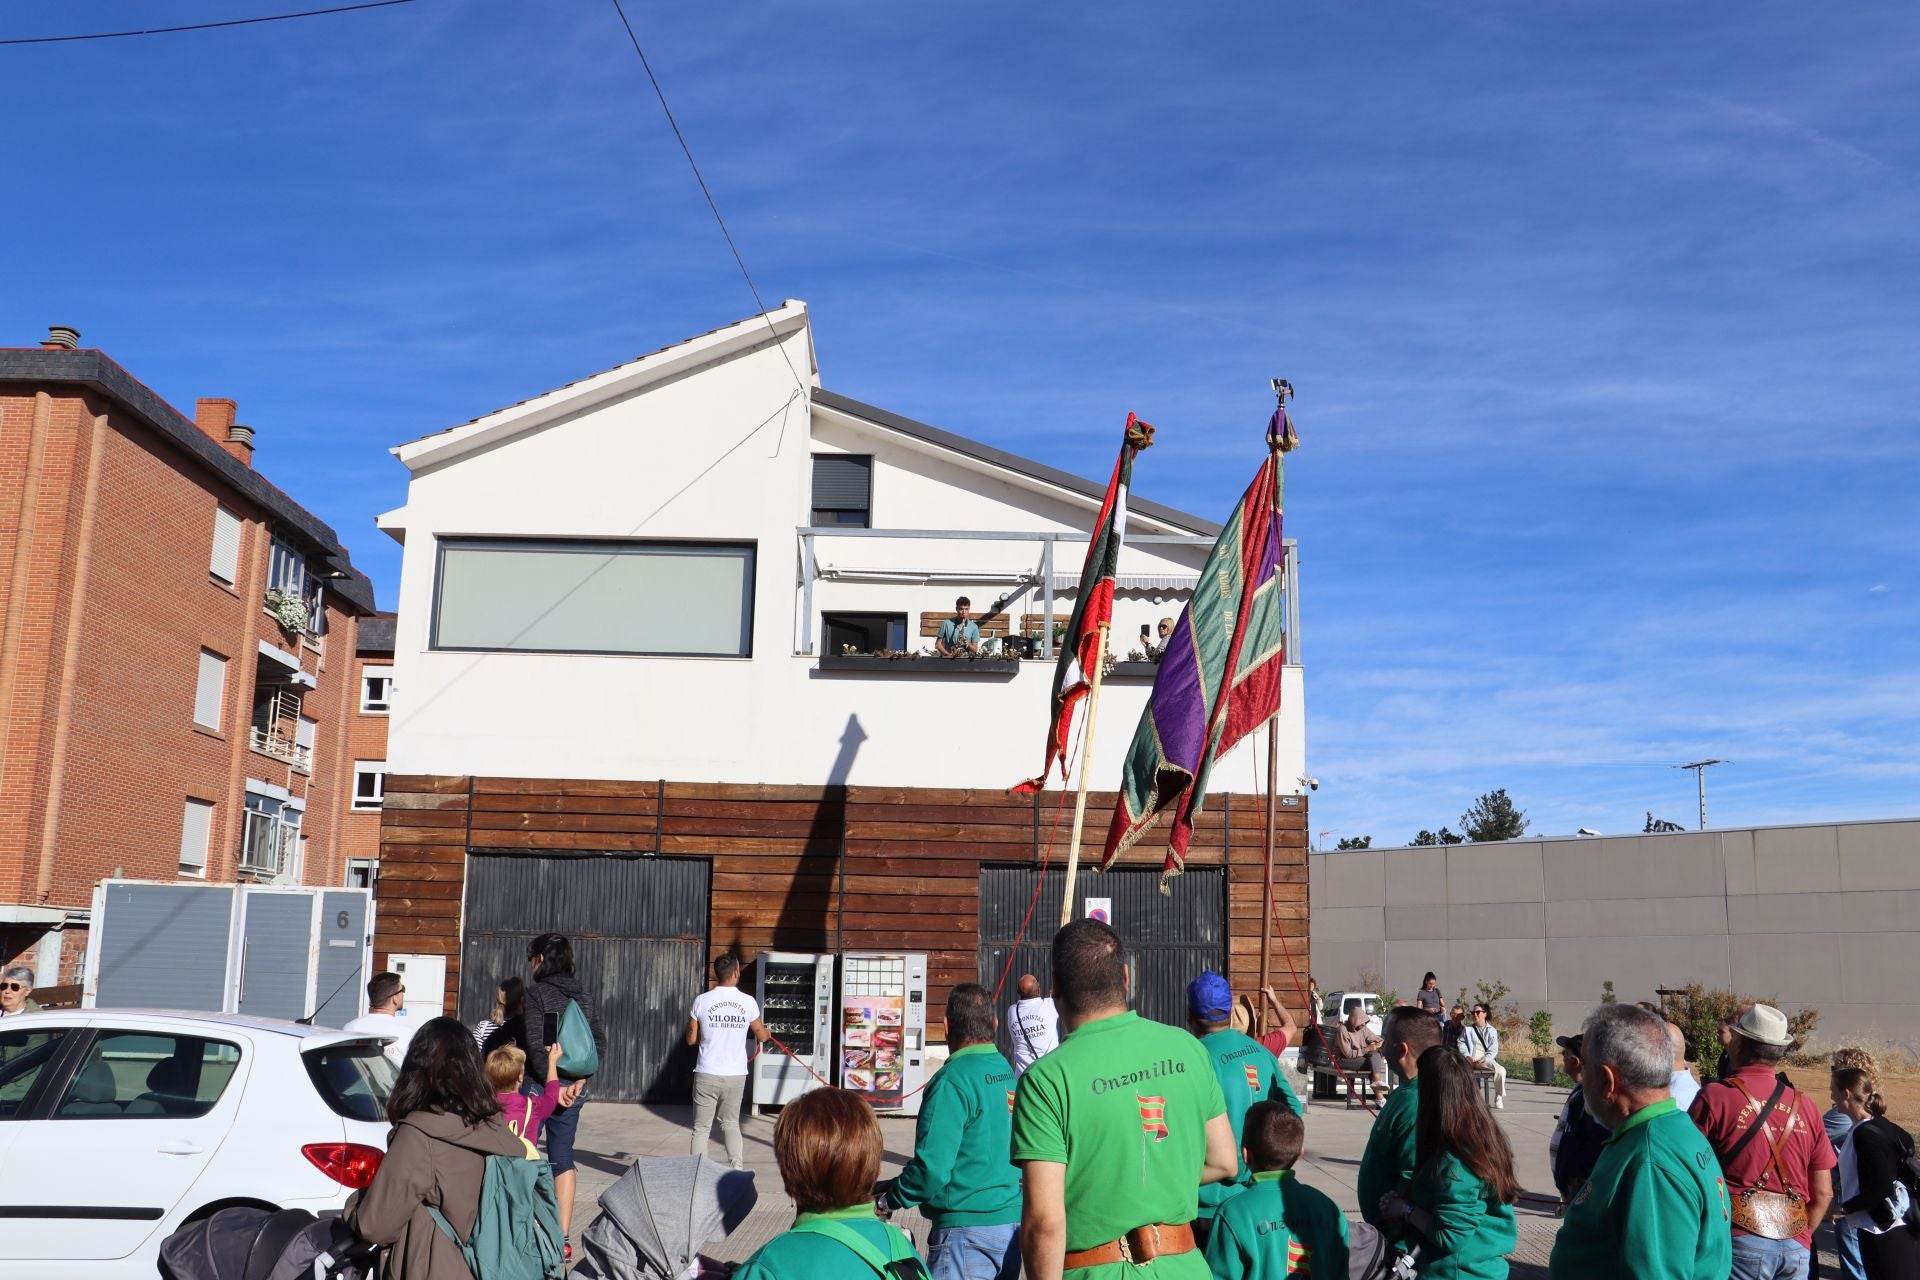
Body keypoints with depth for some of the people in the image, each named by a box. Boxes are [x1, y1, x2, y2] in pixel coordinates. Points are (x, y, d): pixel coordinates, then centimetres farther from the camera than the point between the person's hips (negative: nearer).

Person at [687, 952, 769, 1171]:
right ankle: (737, 1170, 7)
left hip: (707, 1074, -1)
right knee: (731, 1124, 17)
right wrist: (768, 1031, 32)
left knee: (701, 1128, 9)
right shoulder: (748, 1002, -4)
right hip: (736, 1075, 1)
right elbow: (762, 1036, 8)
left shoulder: (702, 1000, -7)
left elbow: (691, 1039, 2)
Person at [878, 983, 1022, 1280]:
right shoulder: (1009, 1072, 7)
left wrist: (887, 1200, -5)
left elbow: (932, 1167, -20)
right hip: (1013, 1222, 8)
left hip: (968, 1228, -8)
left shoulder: (953, 1081, -16)